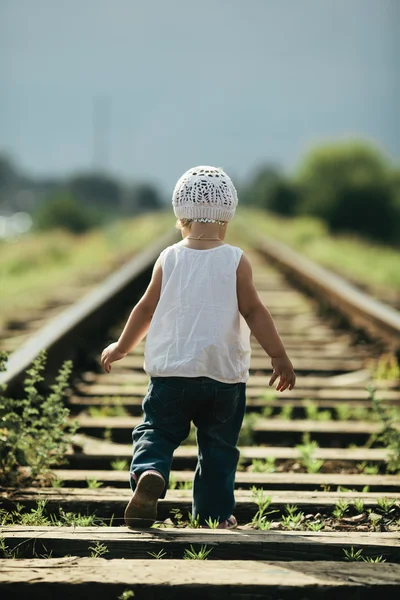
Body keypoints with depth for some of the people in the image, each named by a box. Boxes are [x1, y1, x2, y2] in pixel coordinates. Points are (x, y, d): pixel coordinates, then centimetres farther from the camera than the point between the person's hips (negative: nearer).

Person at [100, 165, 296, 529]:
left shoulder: (169, 259, 0)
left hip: (171, 371, 0)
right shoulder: (236, 261, -4)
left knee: (157, 430, 8)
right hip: (224, 375, 0)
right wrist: (279, 357, -1)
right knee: (219, 446, 11)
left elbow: (146, 309, 6)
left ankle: (148, 473, -21)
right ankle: (216, 514, 13)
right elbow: (254, 312, -7)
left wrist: (122, 347, 20)